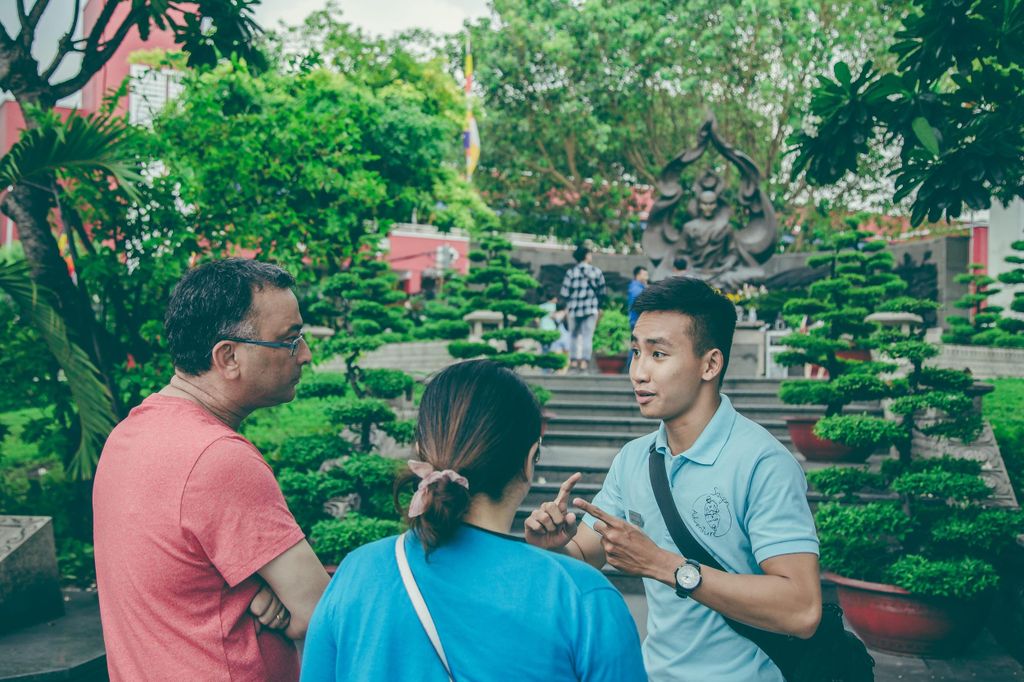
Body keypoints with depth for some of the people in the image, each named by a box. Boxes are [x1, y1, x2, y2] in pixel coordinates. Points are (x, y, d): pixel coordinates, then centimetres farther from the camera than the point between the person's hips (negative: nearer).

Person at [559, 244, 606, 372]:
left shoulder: (571, 272, -4)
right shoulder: (596, 271, 0)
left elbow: (564, 292, -4)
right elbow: (602, 292, 4)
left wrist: (567, 306, 13)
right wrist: (599, 306, 17)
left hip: (574, 308, 0)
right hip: (591, 309, 0)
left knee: (574, 335, 13)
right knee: (587, 336, 2)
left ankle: (573, 361, 11)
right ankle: (584, 362, -3)